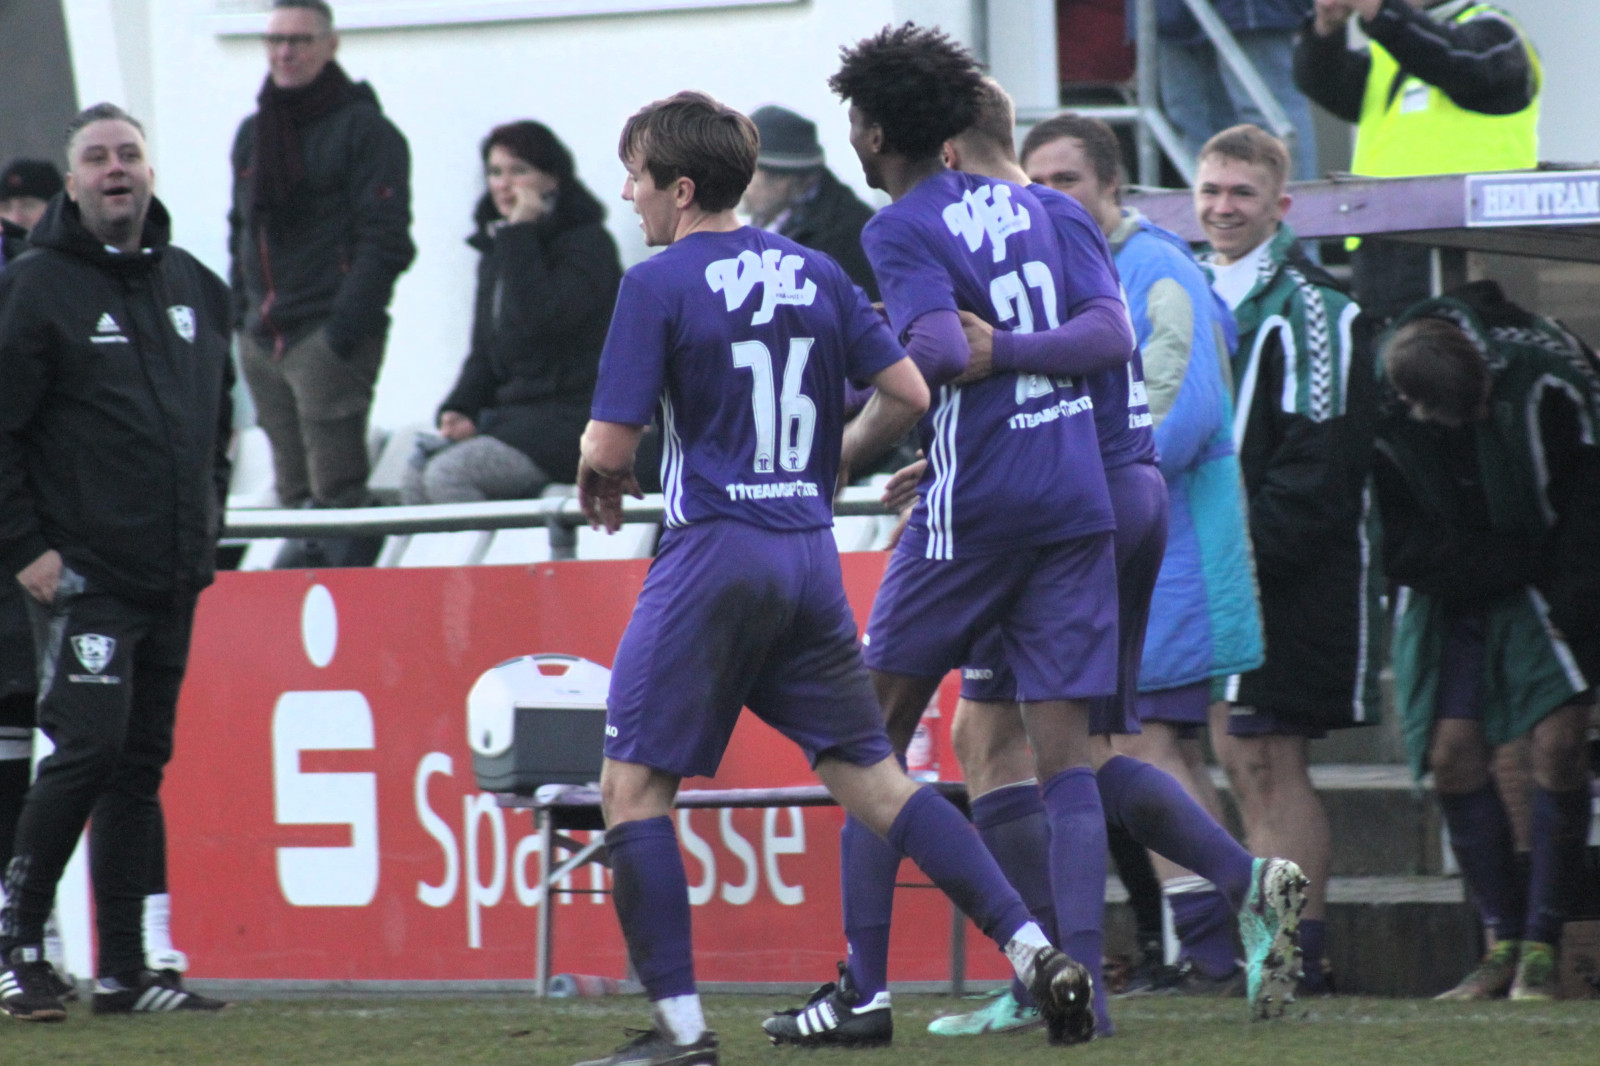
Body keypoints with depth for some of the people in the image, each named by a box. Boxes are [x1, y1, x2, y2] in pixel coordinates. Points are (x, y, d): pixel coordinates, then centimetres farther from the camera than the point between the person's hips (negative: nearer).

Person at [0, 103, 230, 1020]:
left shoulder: (196, 289, 13)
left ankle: (126, 969, 10)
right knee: (89, 747, -15)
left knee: (144, 762, 7)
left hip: (173, 579, 6)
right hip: (81, 573, -6)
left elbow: (219, 418, 25)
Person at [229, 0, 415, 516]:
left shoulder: (363, 130, -4)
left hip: (328, 335, -7)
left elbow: (384, 240, -11)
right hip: (262, 338, 7)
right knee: (292, 490, 7)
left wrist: (345, 328, -19)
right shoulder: (252, 134, 17)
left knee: (334, 494, -12)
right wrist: (241, 314, 11)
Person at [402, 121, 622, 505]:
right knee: (416, 482, -16)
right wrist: (459, 411, -1)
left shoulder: (586, 243, -5)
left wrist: (519, 235, -15)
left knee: (449, 474, -28)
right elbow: (484, 354, 19)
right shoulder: (496, 252, 19)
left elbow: (537, 322, -22)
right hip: (511, 416, 8)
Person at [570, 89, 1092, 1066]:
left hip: (715, 551, -6)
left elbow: (611, 448, -11)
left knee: (635, 784, 1)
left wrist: (599, 482, 12)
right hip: (810, 549, 6)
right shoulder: (816, 275, 10)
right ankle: (1037, 952, 0)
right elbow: (907, 396, 9)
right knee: (871, 774, 10)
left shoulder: (658, 286, -8)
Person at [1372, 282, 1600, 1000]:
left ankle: (1543, 943, -7)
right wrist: (1517, 561, -19)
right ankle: (1504, 941, 3)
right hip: (1449, 595, 1)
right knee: (1453, 755, -9)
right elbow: (1399, 547, -14)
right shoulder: (1380, 423, -21)